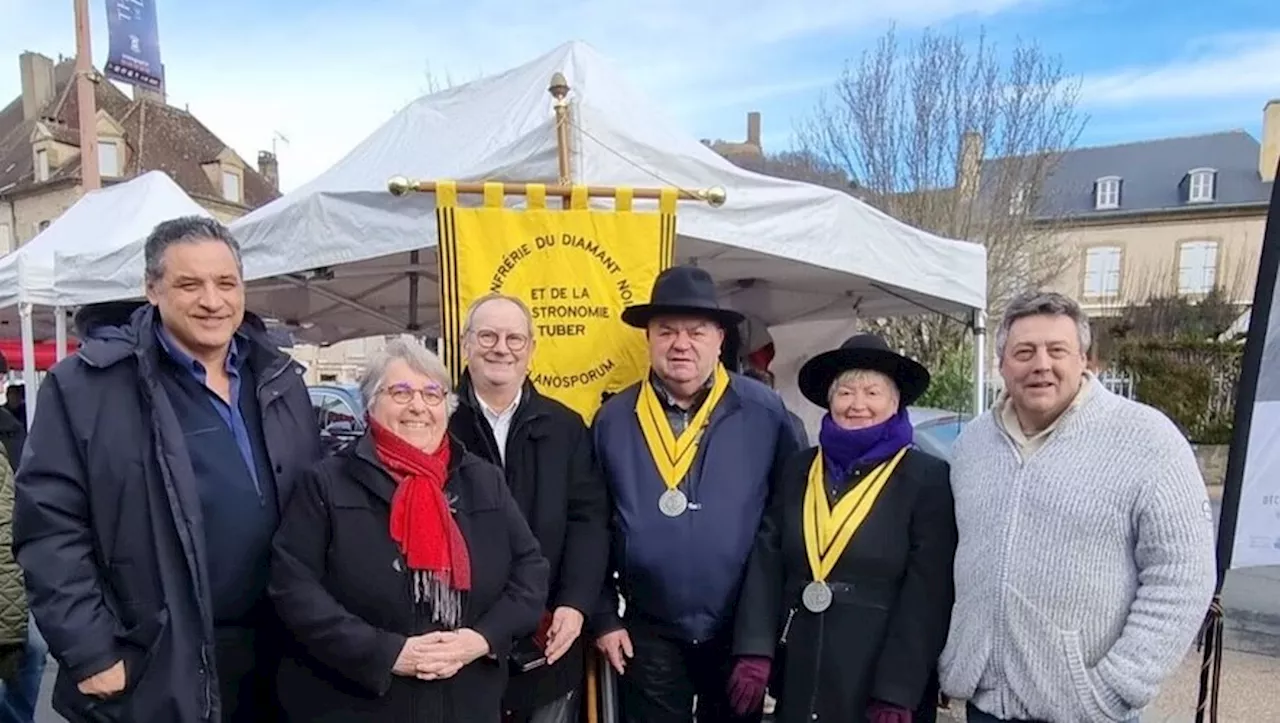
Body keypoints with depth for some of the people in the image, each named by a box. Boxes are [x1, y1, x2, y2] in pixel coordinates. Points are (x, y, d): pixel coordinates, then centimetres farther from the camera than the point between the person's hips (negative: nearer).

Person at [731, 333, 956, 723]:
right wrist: (754, 650, -8)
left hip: (877, 681, -3)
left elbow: (927, 592, -11)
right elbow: (766, 563, 1)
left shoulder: (928, 477, -7)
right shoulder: (798, 470, 4)